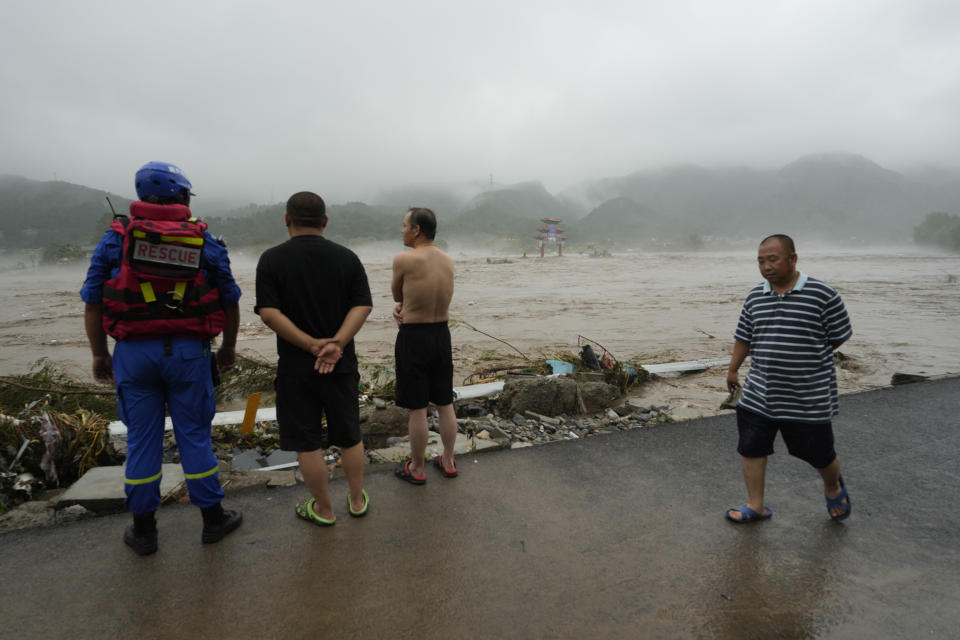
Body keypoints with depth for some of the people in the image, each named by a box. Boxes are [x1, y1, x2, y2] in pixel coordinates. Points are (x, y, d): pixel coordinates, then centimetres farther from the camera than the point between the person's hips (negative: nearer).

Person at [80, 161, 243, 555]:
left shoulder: (116, 237, 1)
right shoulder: (205, 241, 0)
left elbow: (92, 300, 1)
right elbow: (230, 300, 4)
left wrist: (99, 353, 10)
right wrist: (228, 346, 16)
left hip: (133, 353, 1)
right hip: (187, 351, -1)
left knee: (141, 439, 11)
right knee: (194, 435, 10)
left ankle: (143, 530, 23)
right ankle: (213, 519, 21)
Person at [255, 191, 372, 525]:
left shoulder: (272, 259, -7)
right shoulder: (347, 257, -1)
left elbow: (269, 312, -16)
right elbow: (363, 305, -10)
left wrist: (312, 345, -17)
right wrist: (336, 344, -18)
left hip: (296, 366, -2)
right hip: (341, 364, 3)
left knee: (307, 442, 10)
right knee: (349, 435, 16)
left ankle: (323, 509, 24)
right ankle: (358, 500, 30)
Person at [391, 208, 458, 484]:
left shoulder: (403, 259, -16)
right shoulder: (448, 261, 4)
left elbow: (396, 293, 2)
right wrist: (403, 307, -1)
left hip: (413, 338, -6)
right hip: (441, 335, 6)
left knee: (417, 409, 6)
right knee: (445, 404, 16)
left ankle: (417, 469, 21)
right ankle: (448, 462, 29)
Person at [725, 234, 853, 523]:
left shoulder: (823, 295, -12)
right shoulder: (755, 296, 4)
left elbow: (839, 336, -3)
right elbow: (744, 336, 13)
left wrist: (808, 357, -1)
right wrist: (733, 369, 19)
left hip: (809, 397, -4)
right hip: (759, 394, 4)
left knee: (818, 453, 12)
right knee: (750, 447, 6)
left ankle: (833, 486, 46)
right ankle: (756, 506, 23)